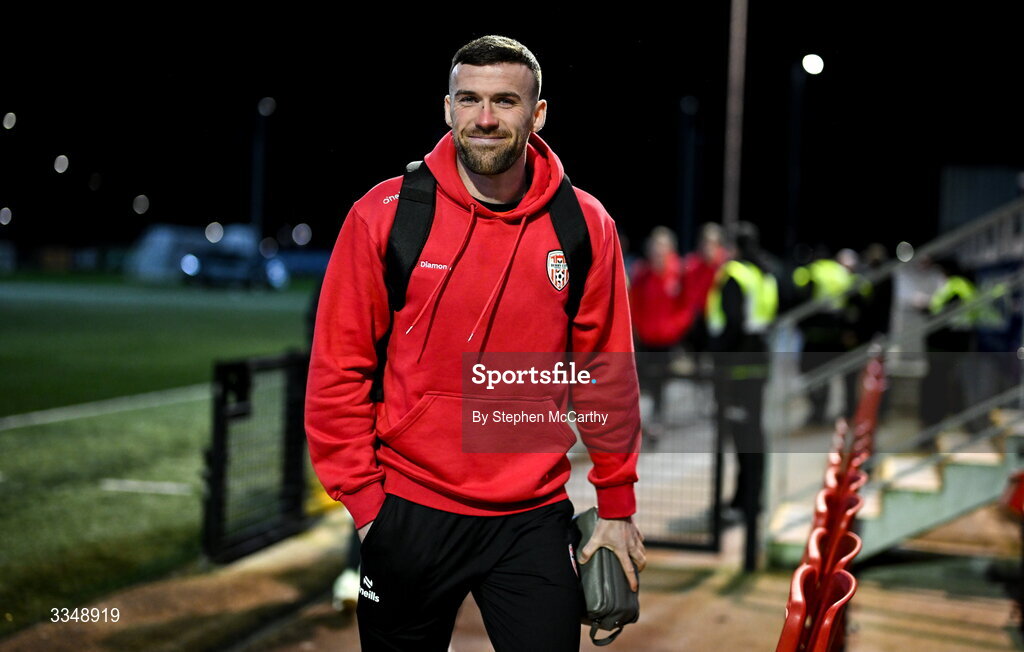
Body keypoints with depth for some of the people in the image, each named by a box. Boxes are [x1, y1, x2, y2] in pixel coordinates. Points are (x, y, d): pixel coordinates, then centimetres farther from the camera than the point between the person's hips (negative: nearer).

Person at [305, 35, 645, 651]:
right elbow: (338, 369, -3)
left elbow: (608, 375, 5)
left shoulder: (586, 226, -2)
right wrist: (362, 496, -6)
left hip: (535, 518, 1)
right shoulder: (384, 214, -7)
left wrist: (617, 507, 7)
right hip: (408, 512, 0)